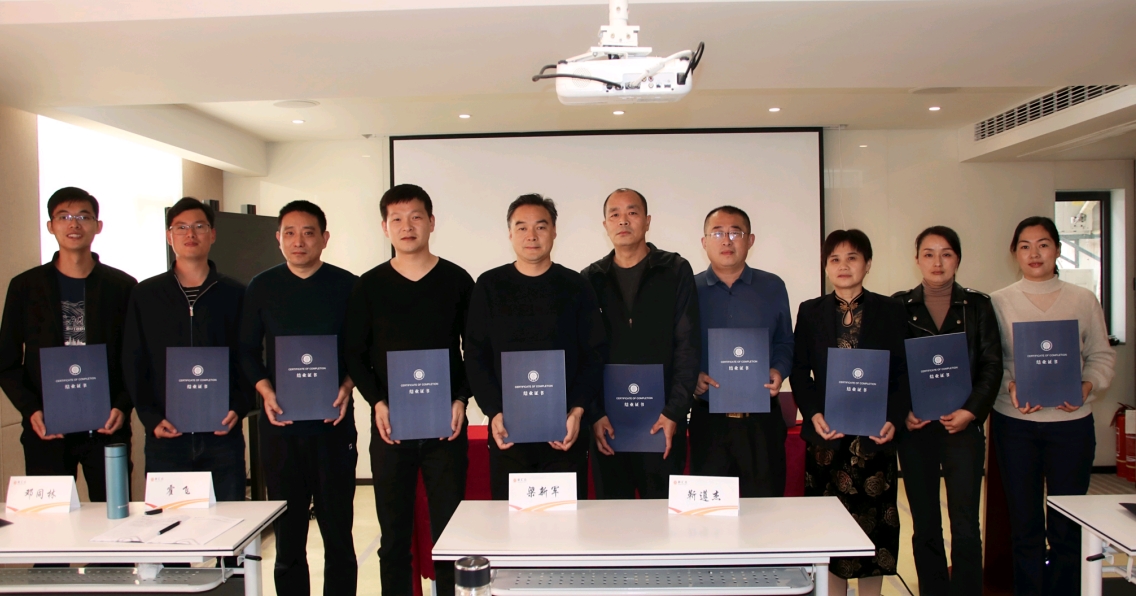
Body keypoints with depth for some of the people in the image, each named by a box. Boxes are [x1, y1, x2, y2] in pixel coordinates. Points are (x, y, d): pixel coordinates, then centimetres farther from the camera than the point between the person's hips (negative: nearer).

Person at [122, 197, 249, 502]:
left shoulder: (235, 294, 7)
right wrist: (151, 418, -7)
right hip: (166, 437, 0)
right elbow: (133, 366, 6)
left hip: (223, 435, 0)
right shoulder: (145, 295, 8)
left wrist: (239, 408, -9)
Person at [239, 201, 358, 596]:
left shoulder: (347, 286, 1)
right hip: (280, 425, 2)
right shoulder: (262, 287, 7)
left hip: (333, 424, -1)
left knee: (337, 530, 4)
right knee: (287, 533, 8)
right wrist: (265, 391, -5)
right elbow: (248, 351, 10)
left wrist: (347, 386, -11)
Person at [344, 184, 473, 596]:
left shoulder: (457, 281, 4)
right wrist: (377, 402, -7)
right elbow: (355, 354, 6)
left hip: (446, 423, -1)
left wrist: (461, 399, -6)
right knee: (394, 535, 8)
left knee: (449, 533, 4)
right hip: (390, 424, 1)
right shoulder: (369, 286, 6)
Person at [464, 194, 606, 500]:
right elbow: (475, 355, 3)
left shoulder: (576, 286, 6)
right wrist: (494, 412, -9)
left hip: (566, 429, 0)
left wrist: (577, 411, -10)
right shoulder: (490, 285, 6)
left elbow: (595, 355, 3)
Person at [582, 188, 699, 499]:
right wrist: (595, 415, -5)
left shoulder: (675, 271, 3)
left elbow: (687, 345, -2)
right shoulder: (591, 279, 9)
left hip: (663, 419, -2)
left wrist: (674, 412, -10)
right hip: (607, 424, 2)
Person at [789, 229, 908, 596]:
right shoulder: (810, 312, 7)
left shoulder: (891, 311, 6)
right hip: (826, 434, 0)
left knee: (874, 518, 5)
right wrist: (813, 414, -11)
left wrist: (894, 418, -11)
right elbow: (799, 371, 4)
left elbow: (903, 371, 2)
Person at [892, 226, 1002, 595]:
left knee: (965, 526, -4)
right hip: (915, 427, 1)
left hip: (963, 425, 0)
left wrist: (970, 412, -10)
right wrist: (902, 412, -10)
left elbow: (992, 366, 2)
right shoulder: (899, 306, 5)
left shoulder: (977, 306, 6)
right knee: (924, 524, 6)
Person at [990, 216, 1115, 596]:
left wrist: (1087, 386, -12)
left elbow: (1102, 356, 6)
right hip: (1014, 422, 0)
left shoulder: (1083, 300, 5)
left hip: (1072, 422, 1)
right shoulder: (999, 302, 2)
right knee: (1024, 522, 8)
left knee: (1068, 524, 5)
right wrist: (1010, 386, -17)